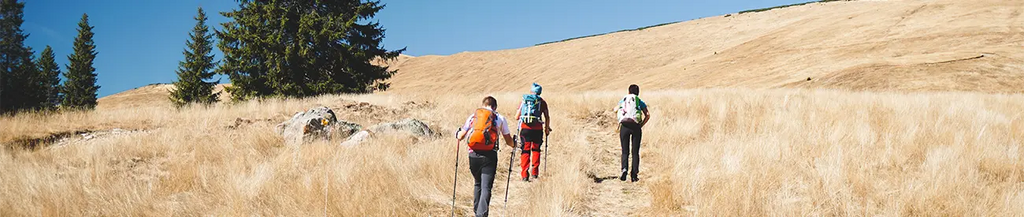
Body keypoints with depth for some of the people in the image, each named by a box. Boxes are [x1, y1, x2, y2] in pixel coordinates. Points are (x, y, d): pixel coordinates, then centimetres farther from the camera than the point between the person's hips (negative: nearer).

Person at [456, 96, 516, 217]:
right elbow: (508, 140, 15)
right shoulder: (500, 118, 10)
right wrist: (513, 146, 37)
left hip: (473, 154, 3)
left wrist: (457, 136, 36)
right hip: (489, 155, -3)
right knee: (486, 187, -6)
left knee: (477, 184, 22)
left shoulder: (473, 116, 14)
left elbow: (460, 137, 12)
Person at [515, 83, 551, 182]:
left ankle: (525, 175, -4)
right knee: (536, 150, 17)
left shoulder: (523, 100, 11)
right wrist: (547, 128, 18)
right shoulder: (542, 101, 9)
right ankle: (534, 173, 12)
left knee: (525, 150, 5)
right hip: (537, 129, 0)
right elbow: (547, 117, 3)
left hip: (525, 128, 0)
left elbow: (517, 117, 12)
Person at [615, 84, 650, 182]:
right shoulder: (640, 102, 9)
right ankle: (634, 175, 2)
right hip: (635, 127, -1)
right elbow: (647, 115, -3)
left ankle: (624, 169, -18)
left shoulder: (622, 101, 14)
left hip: (624, 126, 1)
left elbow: (615, 110, 28)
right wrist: (641, 125, 5)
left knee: (625, 152, 7)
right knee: (635, 152, 7)